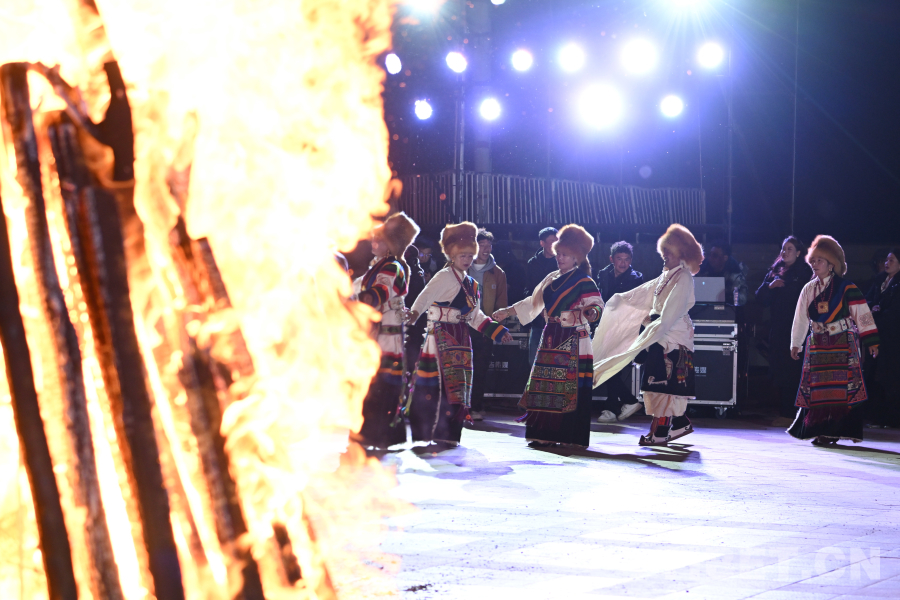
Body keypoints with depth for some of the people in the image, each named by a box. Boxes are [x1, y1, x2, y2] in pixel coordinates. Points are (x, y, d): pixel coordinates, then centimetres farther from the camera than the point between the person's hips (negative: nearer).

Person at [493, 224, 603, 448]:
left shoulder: (584, 281, -4)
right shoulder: (552, 279, 18)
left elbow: (596, 305, -13)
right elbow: (533, 302, 26)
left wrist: (589, 312, -36)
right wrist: (508, 312, 24)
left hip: (572, 341, -7)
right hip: (551, 338, 7)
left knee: (570, 388, -9)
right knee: (545, 385, 3)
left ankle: (570, 436, -6)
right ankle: (546, 435, 7)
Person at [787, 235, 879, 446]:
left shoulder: (846, 288, -4)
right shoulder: (809, 290, 11)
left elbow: (862, 315, -5)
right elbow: (800, 318, 17)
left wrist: (871, 342, -9)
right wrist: (795, 344, 18)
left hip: (842, 345, -4)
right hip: (818, 346, 5)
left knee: (840, 388, -9)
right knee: (817, 388, 2)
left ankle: (834, 431, -7)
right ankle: (819, 430, 8)